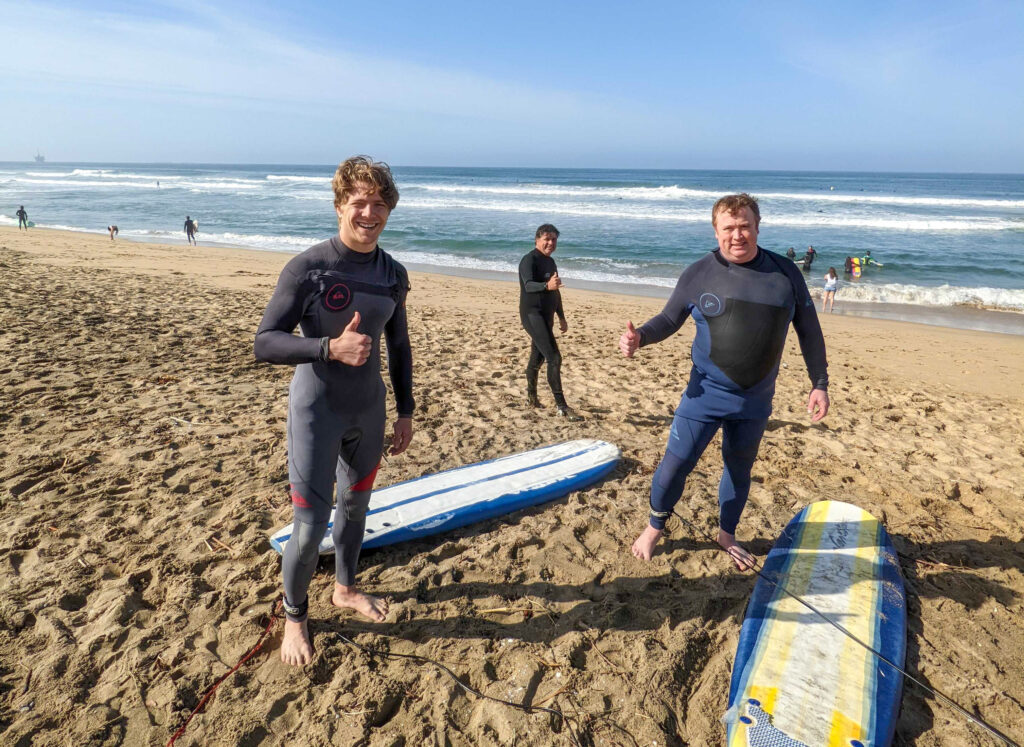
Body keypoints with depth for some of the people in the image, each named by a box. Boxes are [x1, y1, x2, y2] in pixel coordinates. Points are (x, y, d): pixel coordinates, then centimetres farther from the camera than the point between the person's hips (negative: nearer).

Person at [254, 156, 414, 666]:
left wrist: (405, 411, 11)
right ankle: (294, 616, 26)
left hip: (369, 412, 5)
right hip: (316, 411, -5)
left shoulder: (394, 275, 2)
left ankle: (345, 588, 44)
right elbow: (265, 343, -16)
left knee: (355, 505, 20)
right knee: (310, 526, -2)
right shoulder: (308, 268, -14)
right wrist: (331, 348, -31)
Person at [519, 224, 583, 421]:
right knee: (554, 358, -16)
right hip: (532, 314, -9)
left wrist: (562, 317, 27)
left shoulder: (550, 262, 16)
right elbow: (529, 285, -29)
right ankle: (561, 406, -16)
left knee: (537, 357, 17)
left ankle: (531, 397, 31)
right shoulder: (529, 260, -12)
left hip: (546, 317, 9)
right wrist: (547, 286, -49)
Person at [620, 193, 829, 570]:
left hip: (756, 399, 3)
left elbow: (809, 331, 6)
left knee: (740, 468, 17)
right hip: (705, 395, -2)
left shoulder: (785, 274, -2)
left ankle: (726, 534, 41)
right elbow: (669, 319, 2)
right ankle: (655, 527, 25)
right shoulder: (698, 274, -7)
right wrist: (640, 336, -19)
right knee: (676, 464, -2)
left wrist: (820, 383, 3)